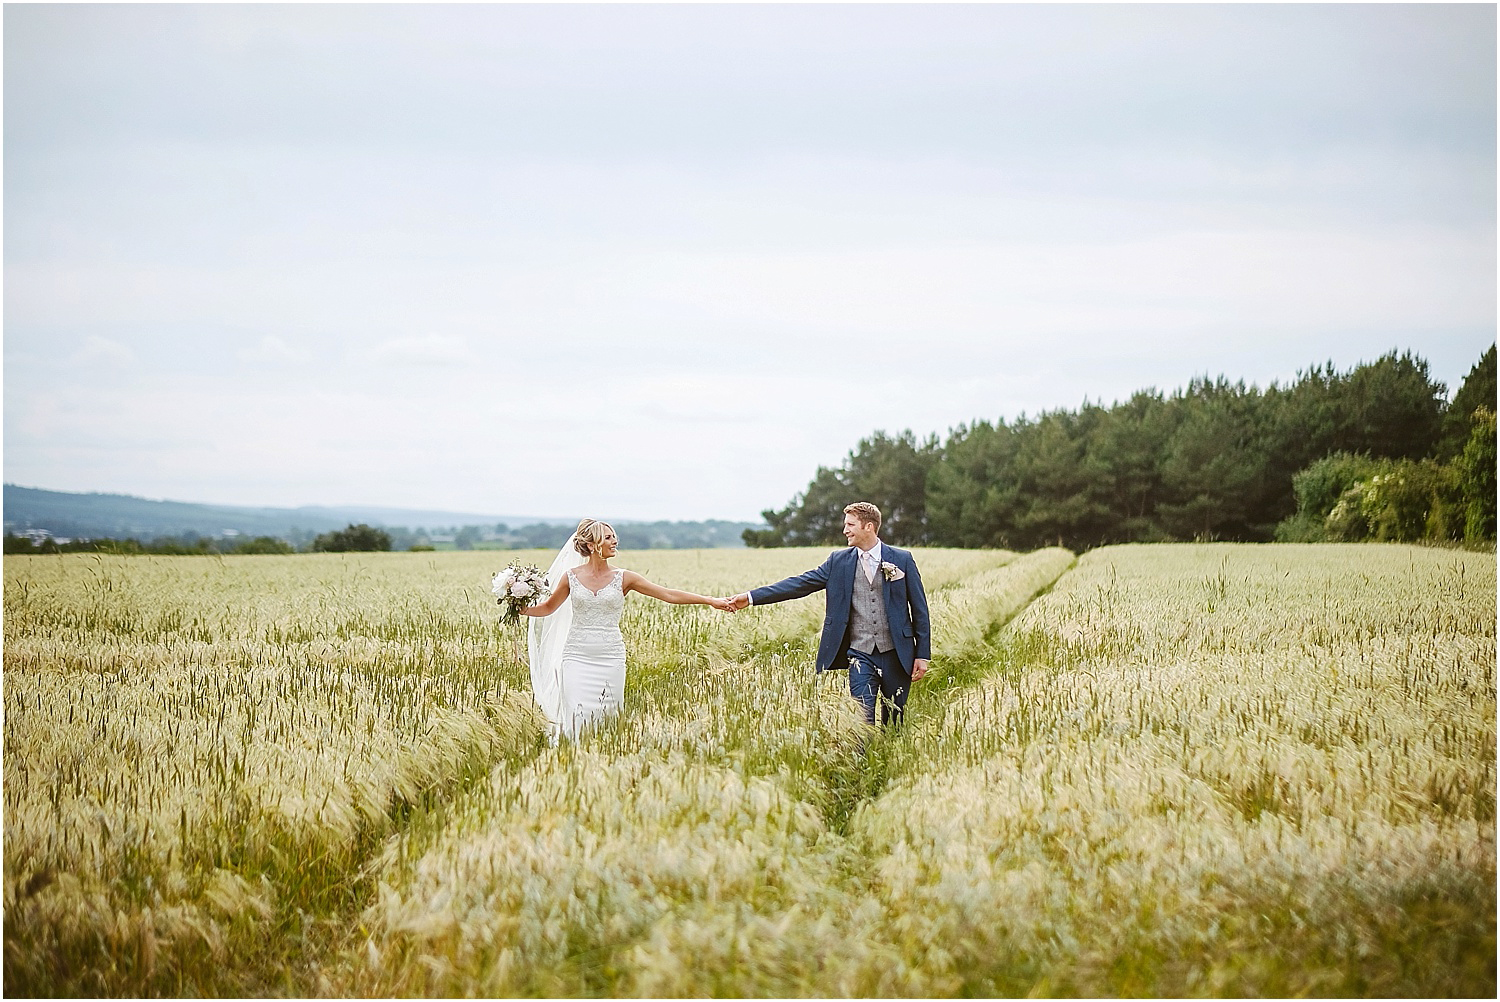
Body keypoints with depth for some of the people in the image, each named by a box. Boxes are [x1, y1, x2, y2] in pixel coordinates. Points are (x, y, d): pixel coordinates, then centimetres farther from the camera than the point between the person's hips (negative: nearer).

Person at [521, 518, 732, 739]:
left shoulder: (623, 578, 2)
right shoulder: (571, 576, 2)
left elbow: (668, 594, 0)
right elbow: (548, 607, 16)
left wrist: (711, 601, -5)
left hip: (611, 657, 1)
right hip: (577, 655, -1)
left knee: (606, 718, 1)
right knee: (577, 716, -7)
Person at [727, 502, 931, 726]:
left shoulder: (902, 559, 0)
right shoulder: (839, 561, 5)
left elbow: (919, 609, 3)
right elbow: (800, 584, 2)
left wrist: (923, 655, 0)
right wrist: (751, 597, -5)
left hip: (896, 654, -1)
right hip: (860, 654, 1)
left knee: (894, 722, 8)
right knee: (862, 719, -10)